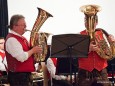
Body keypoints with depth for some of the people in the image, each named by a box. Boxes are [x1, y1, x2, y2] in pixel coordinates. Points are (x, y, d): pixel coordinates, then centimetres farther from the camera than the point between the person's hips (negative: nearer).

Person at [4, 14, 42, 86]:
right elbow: (22, 57, -27)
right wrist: (33, 50, -13)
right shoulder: (11, 40, -18)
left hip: (26, 74, 10)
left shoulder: (22, 38, 14)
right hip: (18, 76, -10)